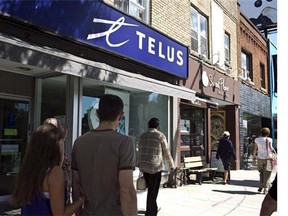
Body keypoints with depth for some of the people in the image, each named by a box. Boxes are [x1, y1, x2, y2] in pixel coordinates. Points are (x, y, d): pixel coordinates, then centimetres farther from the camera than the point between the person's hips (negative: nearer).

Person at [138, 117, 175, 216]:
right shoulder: (160, 135, -6)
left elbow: (140, 152, 12)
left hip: (144, 166, 6)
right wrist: (171, 164, 10)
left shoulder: (142, 136, 9)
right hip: (155, 166, -6)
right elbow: (166, 152, -4)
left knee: (151, 189, 20)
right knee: (153, 191, 3)